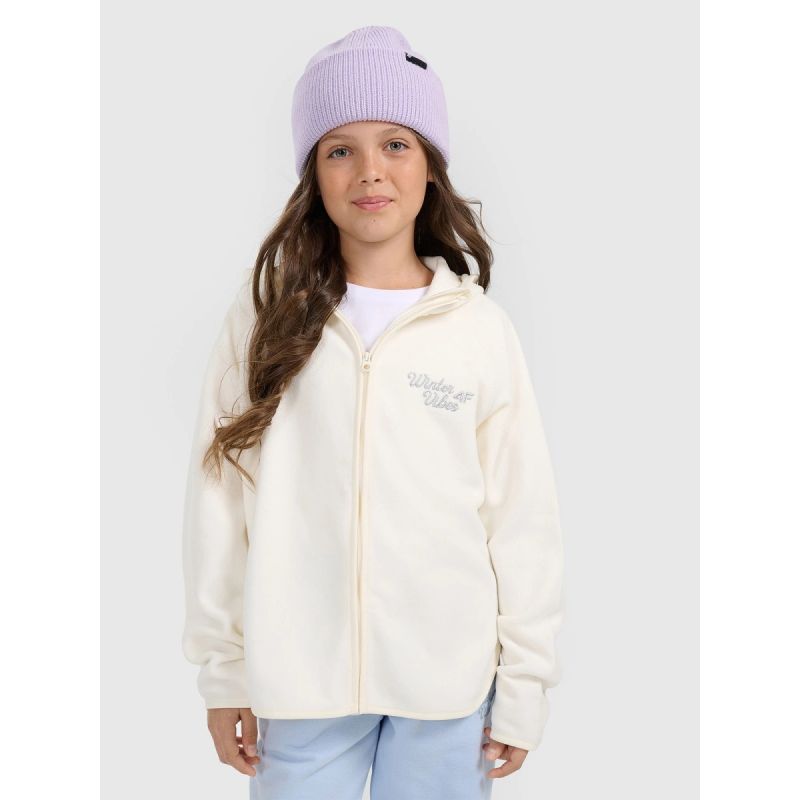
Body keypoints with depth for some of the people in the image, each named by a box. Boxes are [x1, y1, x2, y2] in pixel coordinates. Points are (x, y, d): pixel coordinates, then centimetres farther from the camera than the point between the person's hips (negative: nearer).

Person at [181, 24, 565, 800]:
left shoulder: (482, 328, -3)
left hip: (448, 684, 0)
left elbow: (523, 520, -1)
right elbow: (219, 500, 0)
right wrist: (223, 675, 1)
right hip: (299, 680, 0)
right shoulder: (266, 315, -3)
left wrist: (523, 690, 0)